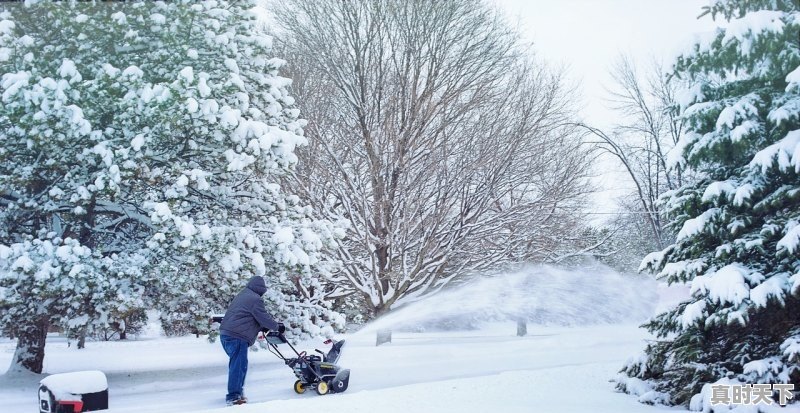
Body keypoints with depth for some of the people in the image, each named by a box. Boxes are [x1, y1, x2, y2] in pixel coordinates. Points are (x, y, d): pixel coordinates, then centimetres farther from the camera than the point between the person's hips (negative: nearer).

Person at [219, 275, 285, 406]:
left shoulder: (242, 295, 23)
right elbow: (264, 318, -8)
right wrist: (278, 326, 8)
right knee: (239, 365, -7)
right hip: (237, 336, -10)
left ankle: (237, 390, 26)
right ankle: (233, 397, -6)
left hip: (226, 333, 10)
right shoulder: (255, 299, -9)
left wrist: (263, 327, 27)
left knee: (237, 364, 18)